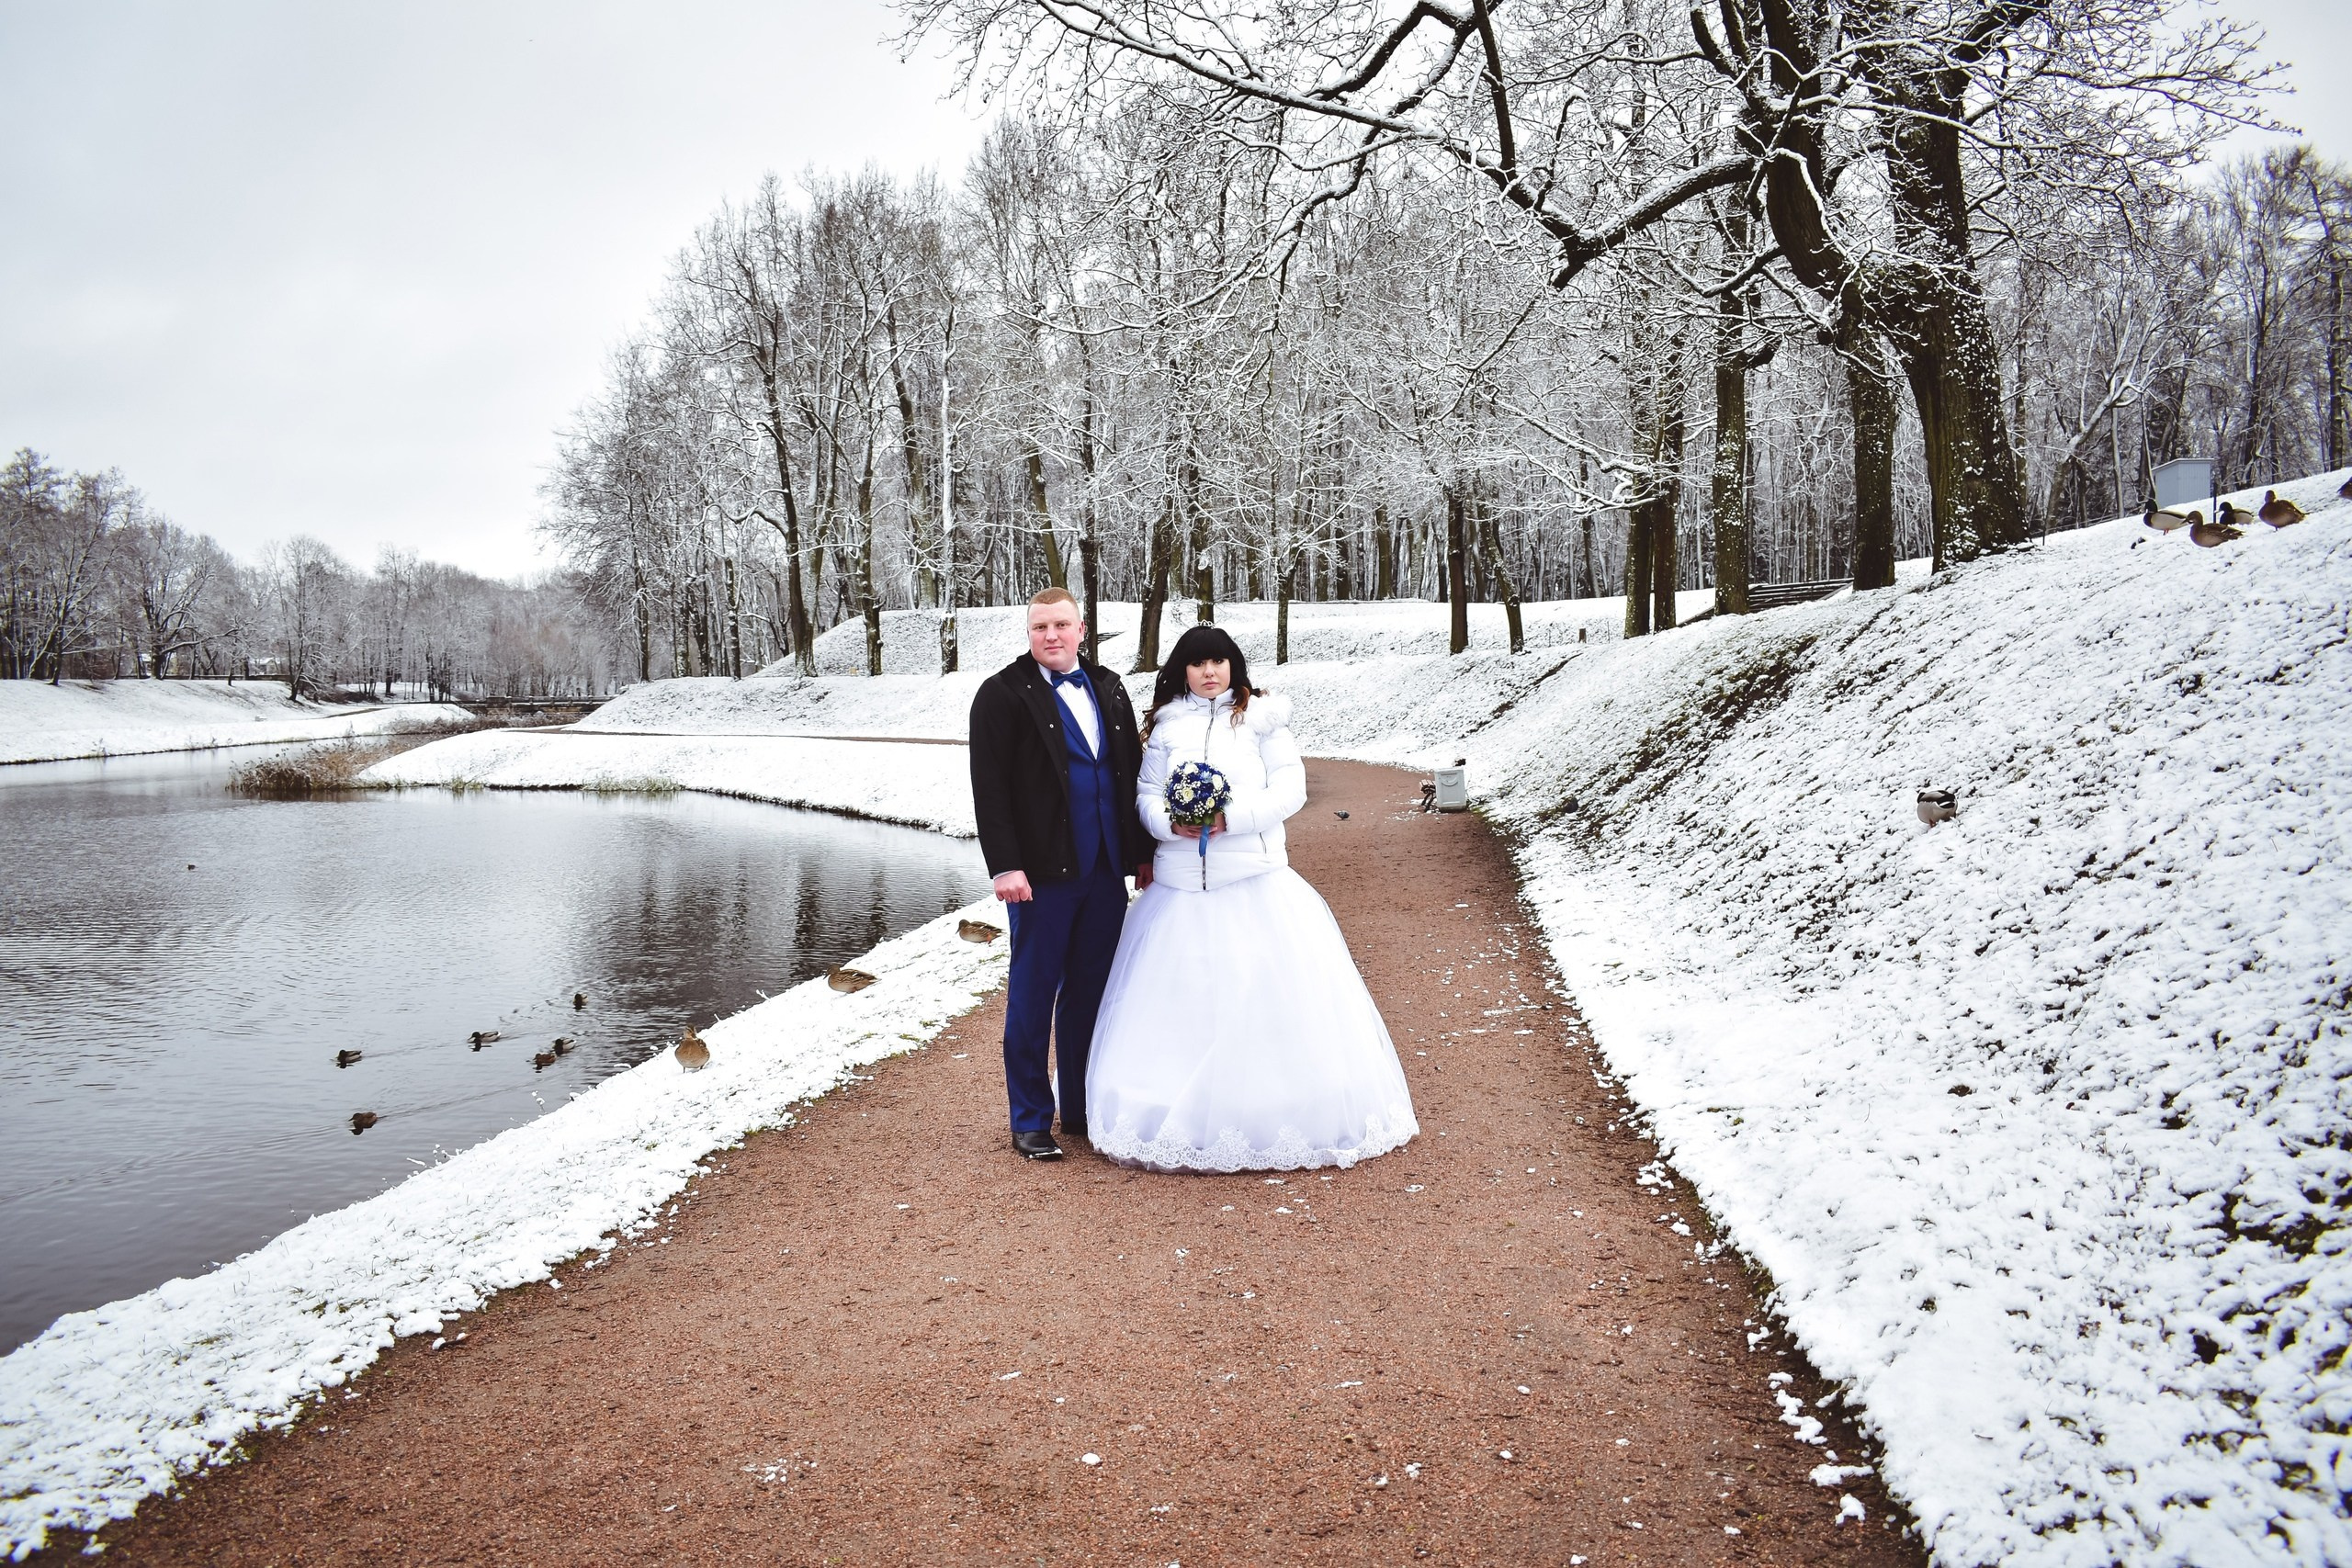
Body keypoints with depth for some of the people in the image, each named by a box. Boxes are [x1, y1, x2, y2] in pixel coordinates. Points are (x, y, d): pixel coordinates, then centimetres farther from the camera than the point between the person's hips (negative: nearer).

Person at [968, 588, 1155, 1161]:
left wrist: (1144, 851, 12)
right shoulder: (1003, 694, -3)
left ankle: (1084, 1108, 26)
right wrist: (1005, 865, -16)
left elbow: (1132, 770, 16)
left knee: (1091, 992, 13)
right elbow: (989, 788, -9)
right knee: (1033, 995, 4)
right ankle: (1031, 1122, 16)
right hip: (1045, 872, -5)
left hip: (1106, 869, 5)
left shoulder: (1108, 688, 13)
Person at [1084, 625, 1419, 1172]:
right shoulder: (1167, 724, 11)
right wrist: (1170, 823, -11)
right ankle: (1185, 1119, 16)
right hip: (1182, 885, 3)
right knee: (1179, 1000, 4)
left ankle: (1280, 1117, 11)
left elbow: (1290, 788, -4)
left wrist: (1233, 818, -16)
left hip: (1256, 881, -2)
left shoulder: (1262, 717, 3)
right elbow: (1146, 793, 10)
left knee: (1266, 995, -2)